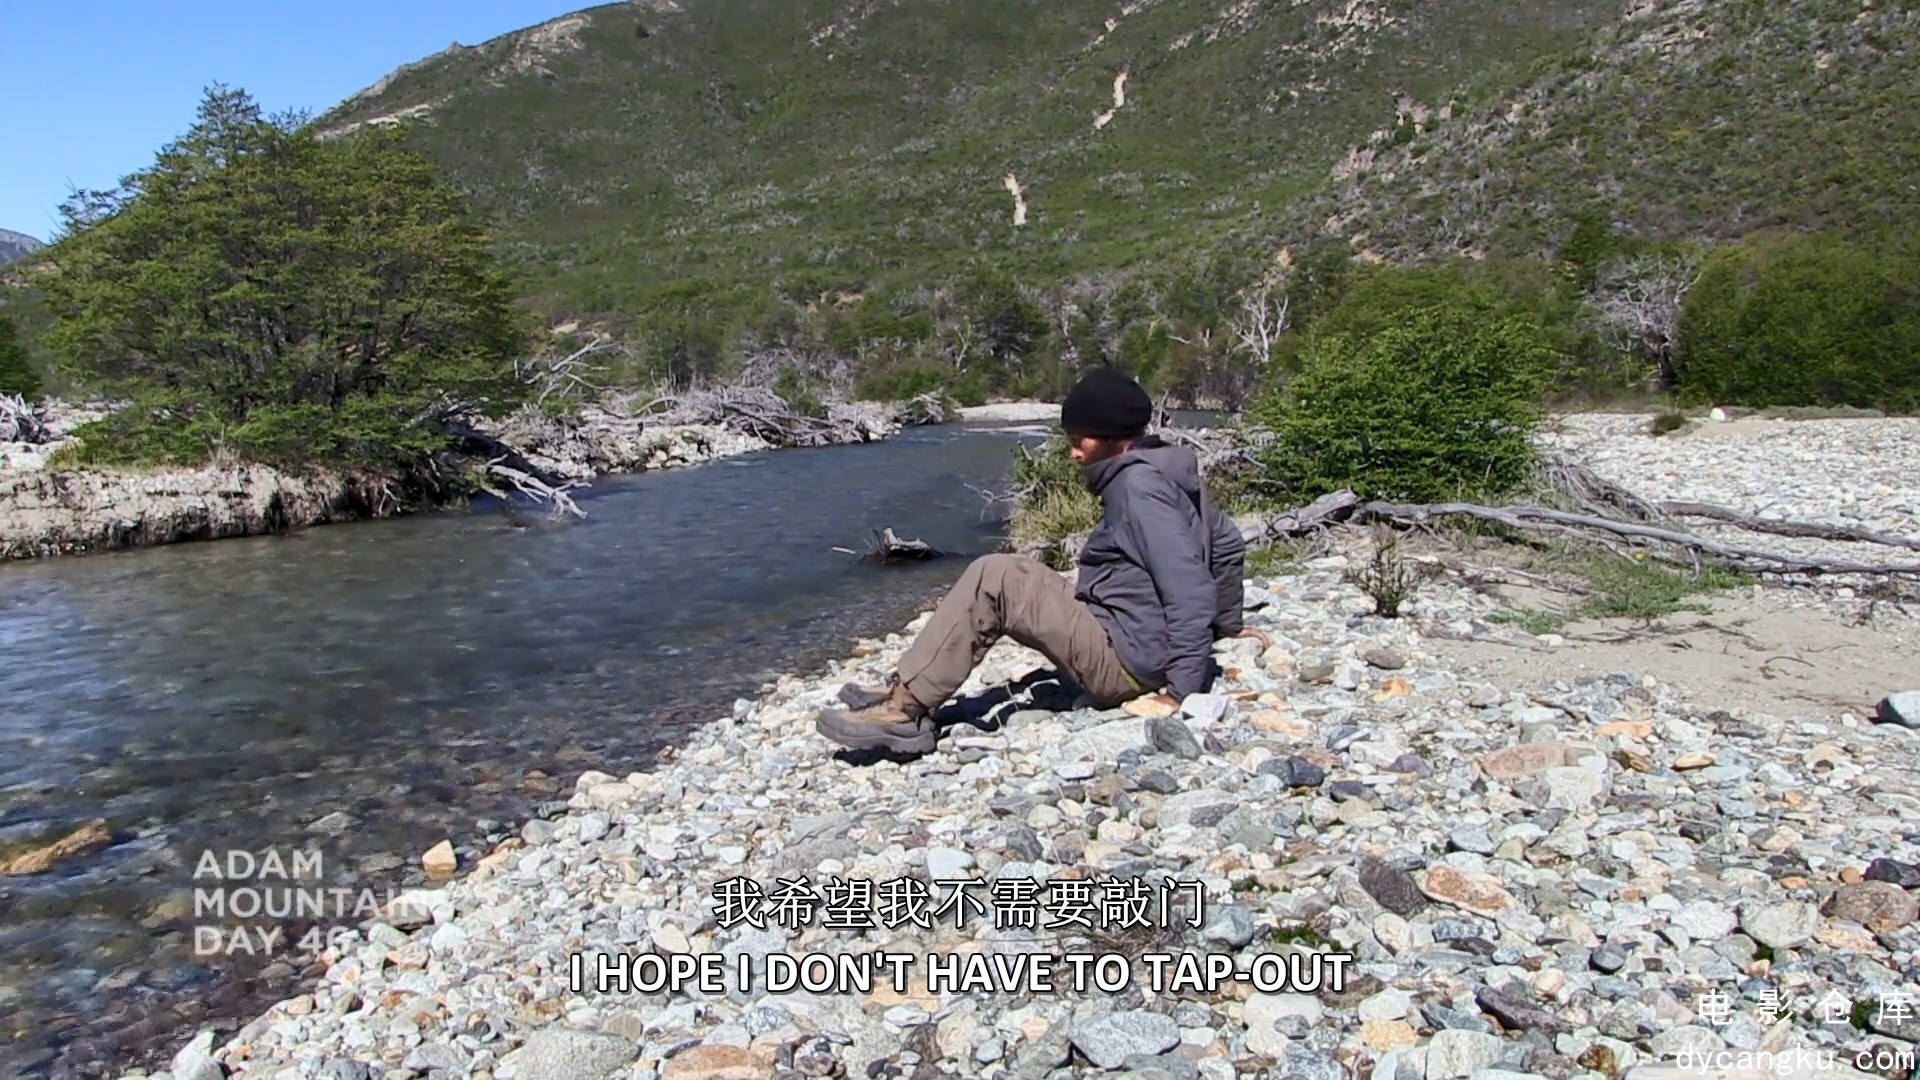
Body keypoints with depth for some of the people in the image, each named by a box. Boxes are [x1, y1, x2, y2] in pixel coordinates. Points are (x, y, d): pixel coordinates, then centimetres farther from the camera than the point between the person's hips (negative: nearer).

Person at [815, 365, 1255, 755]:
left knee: (993, 579, -17)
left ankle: (905, 709, -14)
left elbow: (1190, 589, -25)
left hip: (1124, 663, -10)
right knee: (1015, 577, 15)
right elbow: (1228, 543, 22)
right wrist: (1228, 625, 29)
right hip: (1128, 655, 10)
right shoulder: (1164, 475, 12)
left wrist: (1183, 688, -23)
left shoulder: (1139, 487, -18)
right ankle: (910, 690, 10)